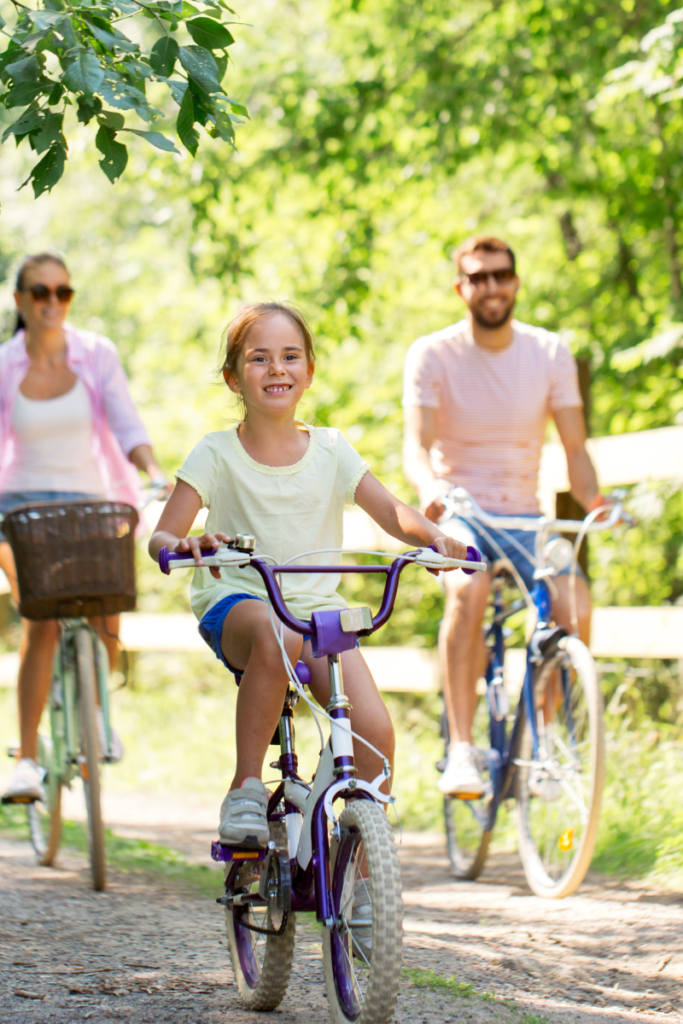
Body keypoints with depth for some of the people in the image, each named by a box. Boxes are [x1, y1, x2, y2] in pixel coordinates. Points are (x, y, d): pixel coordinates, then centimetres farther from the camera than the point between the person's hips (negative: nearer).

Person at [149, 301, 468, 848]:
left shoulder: (330, 449, 6)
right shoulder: (217, 454, -1)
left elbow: (390, 510, -4)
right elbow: (160, 537, -7)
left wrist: (435, 536, -26)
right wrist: (183, 545, -32)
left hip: (317, 608, 3)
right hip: (236, 603, -3)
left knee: (375, 726, -21)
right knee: (275, 633, -40)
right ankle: (245, 788, -25)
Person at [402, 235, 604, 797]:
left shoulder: (550, 353, 0)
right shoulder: (432, 355, -7)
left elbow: (575, 448, -1)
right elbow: (417, 443, -18)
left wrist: (595, 503, -22)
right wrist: (429, 486, -41)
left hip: (524, 515, 3)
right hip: (456, 514, -3)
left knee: (573, 605, -23)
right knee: (469, 589, -36)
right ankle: (461, 748, -33)